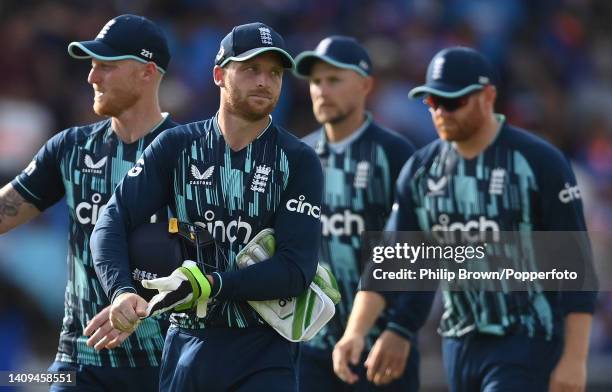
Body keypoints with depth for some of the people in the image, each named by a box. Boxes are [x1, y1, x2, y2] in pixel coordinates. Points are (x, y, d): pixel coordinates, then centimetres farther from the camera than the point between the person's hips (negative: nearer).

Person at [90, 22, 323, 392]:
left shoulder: (299, 161, -3)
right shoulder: (178, 146, 5)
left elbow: (296, 270, -12)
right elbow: (112, 222, -3)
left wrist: (208, 285, -23)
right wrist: (121, 291, -22)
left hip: (264, 354, -2)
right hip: (187, 344, 2)